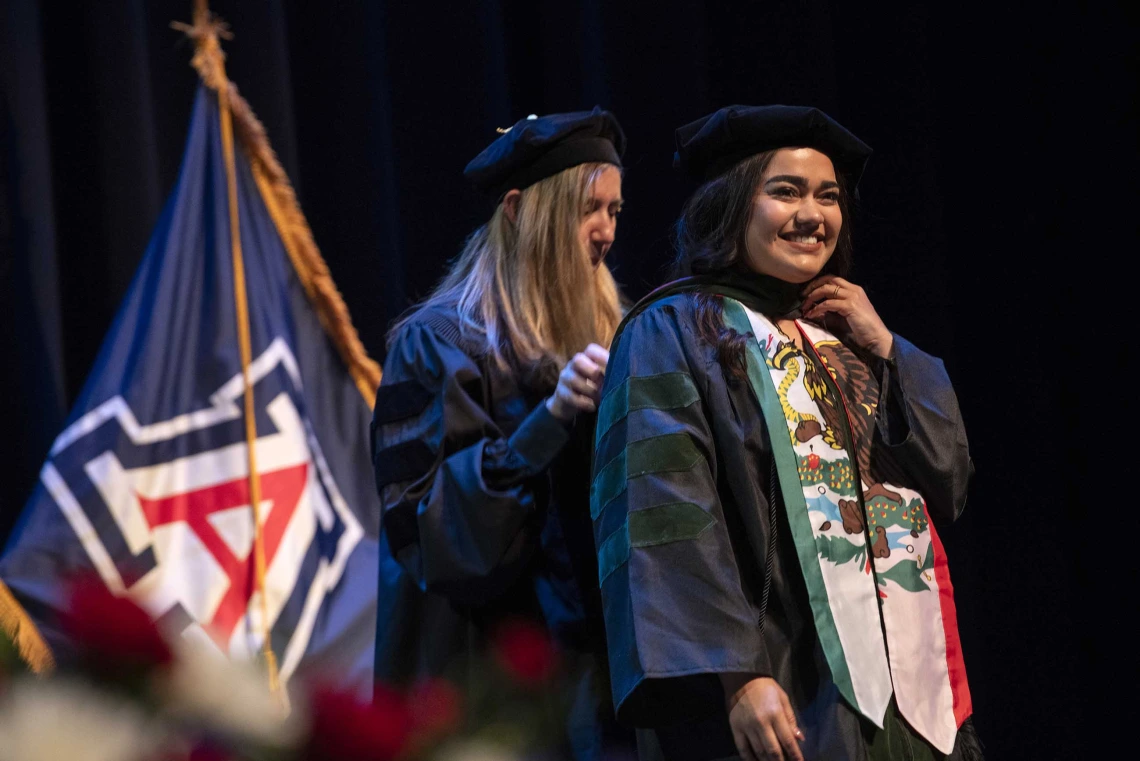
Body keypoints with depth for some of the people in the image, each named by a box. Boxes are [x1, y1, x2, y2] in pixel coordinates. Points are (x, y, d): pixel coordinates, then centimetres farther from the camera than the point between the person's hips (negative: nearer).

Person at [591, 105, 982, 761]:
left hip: (906, 681, 7)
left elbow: (952, 482, 13)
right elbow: (669, 524, -13)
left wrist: (884, 348, 3)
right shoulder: (675, 332, -2)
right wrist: (736, 676, -23)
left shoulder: (844, 333, 19)